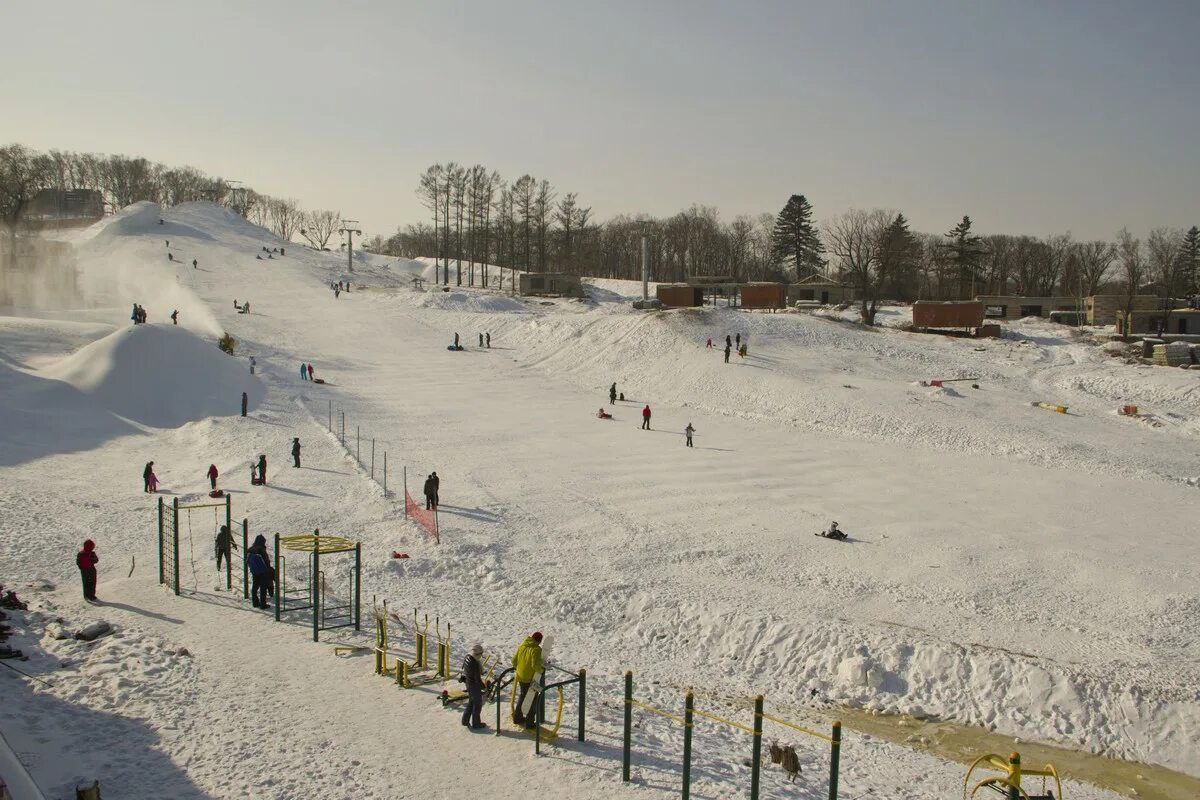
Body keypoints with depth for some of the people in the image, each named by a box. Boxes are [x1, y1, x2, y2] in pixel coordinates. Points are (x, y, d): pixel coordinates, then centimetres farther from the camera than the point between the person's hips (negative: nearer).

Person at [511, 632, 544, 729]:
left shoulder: (522, 646, 1)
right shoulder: (536, 649, -21)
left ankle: (517, 717, 37)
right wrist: (542, 670, -13)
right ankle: (530, 723, 11)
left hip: (520, 677, 7)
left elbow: (514, 660, 7)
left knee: (522, 697, 25)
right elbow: (535, 665, -30)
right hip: (531, 678, -7)